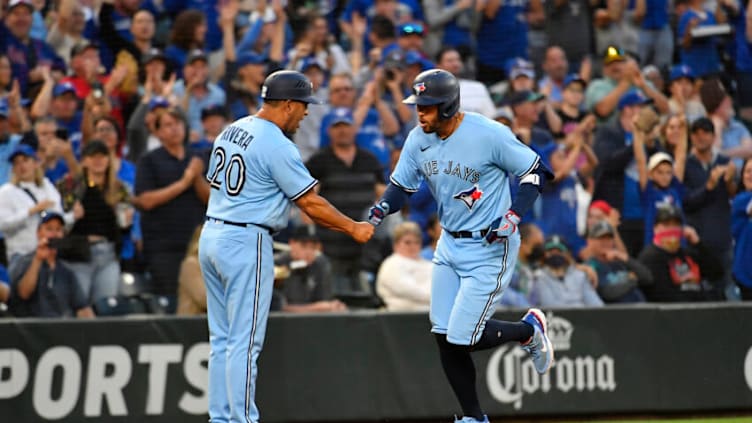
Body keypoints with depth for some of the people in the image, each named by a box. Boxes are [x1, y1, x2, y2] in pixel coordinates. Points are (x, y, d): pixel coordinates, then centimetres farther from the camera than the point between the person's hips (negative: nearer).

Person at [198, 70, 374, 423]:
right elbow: (311, 203, -12)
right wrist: (353, 228, -2)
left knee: (222, 339, 12)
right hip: (246, 243, -9)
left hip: (211, 236, 9)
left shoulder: (231, 131, 11)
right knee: (245, 341, -5)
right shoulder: (277, 146, -15)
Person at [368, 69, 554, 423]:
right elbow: (401, 185, 7)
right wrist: (383, 207, -15)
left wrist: (513, 216, -23)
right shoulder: (419, 139, -3)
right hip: (450, 245, 7)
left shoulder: (489, 135, -20)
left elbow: (535, 173, -11)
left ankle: (529, 330, 19)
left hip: (490, 248, -7)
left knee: (464, 337, -10)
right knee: (444, 337, 4)